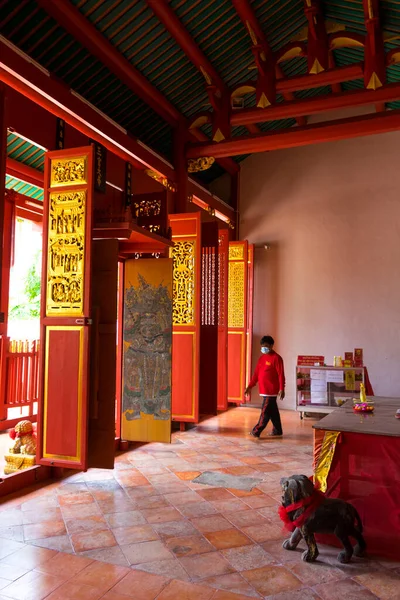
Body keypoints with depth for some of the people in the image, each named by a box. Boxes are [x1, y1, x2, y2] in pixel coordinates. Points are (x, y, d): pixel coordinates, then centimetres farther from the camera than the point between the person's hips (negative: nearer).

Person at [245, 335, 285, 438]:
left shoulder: (276, 358, -11)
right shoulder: (261, 358, 12)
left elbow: (281, 375, -14)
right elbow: (256, 373, 15)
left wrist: (282, 389, -20)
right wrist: (249, 386, 13)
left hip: (271, 390, -8)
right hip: (264, 390, 8)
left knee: (266, 411, -4)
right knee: (272, 410, 14)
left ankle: (256, 431, -1)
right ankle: (277, 430, 23)